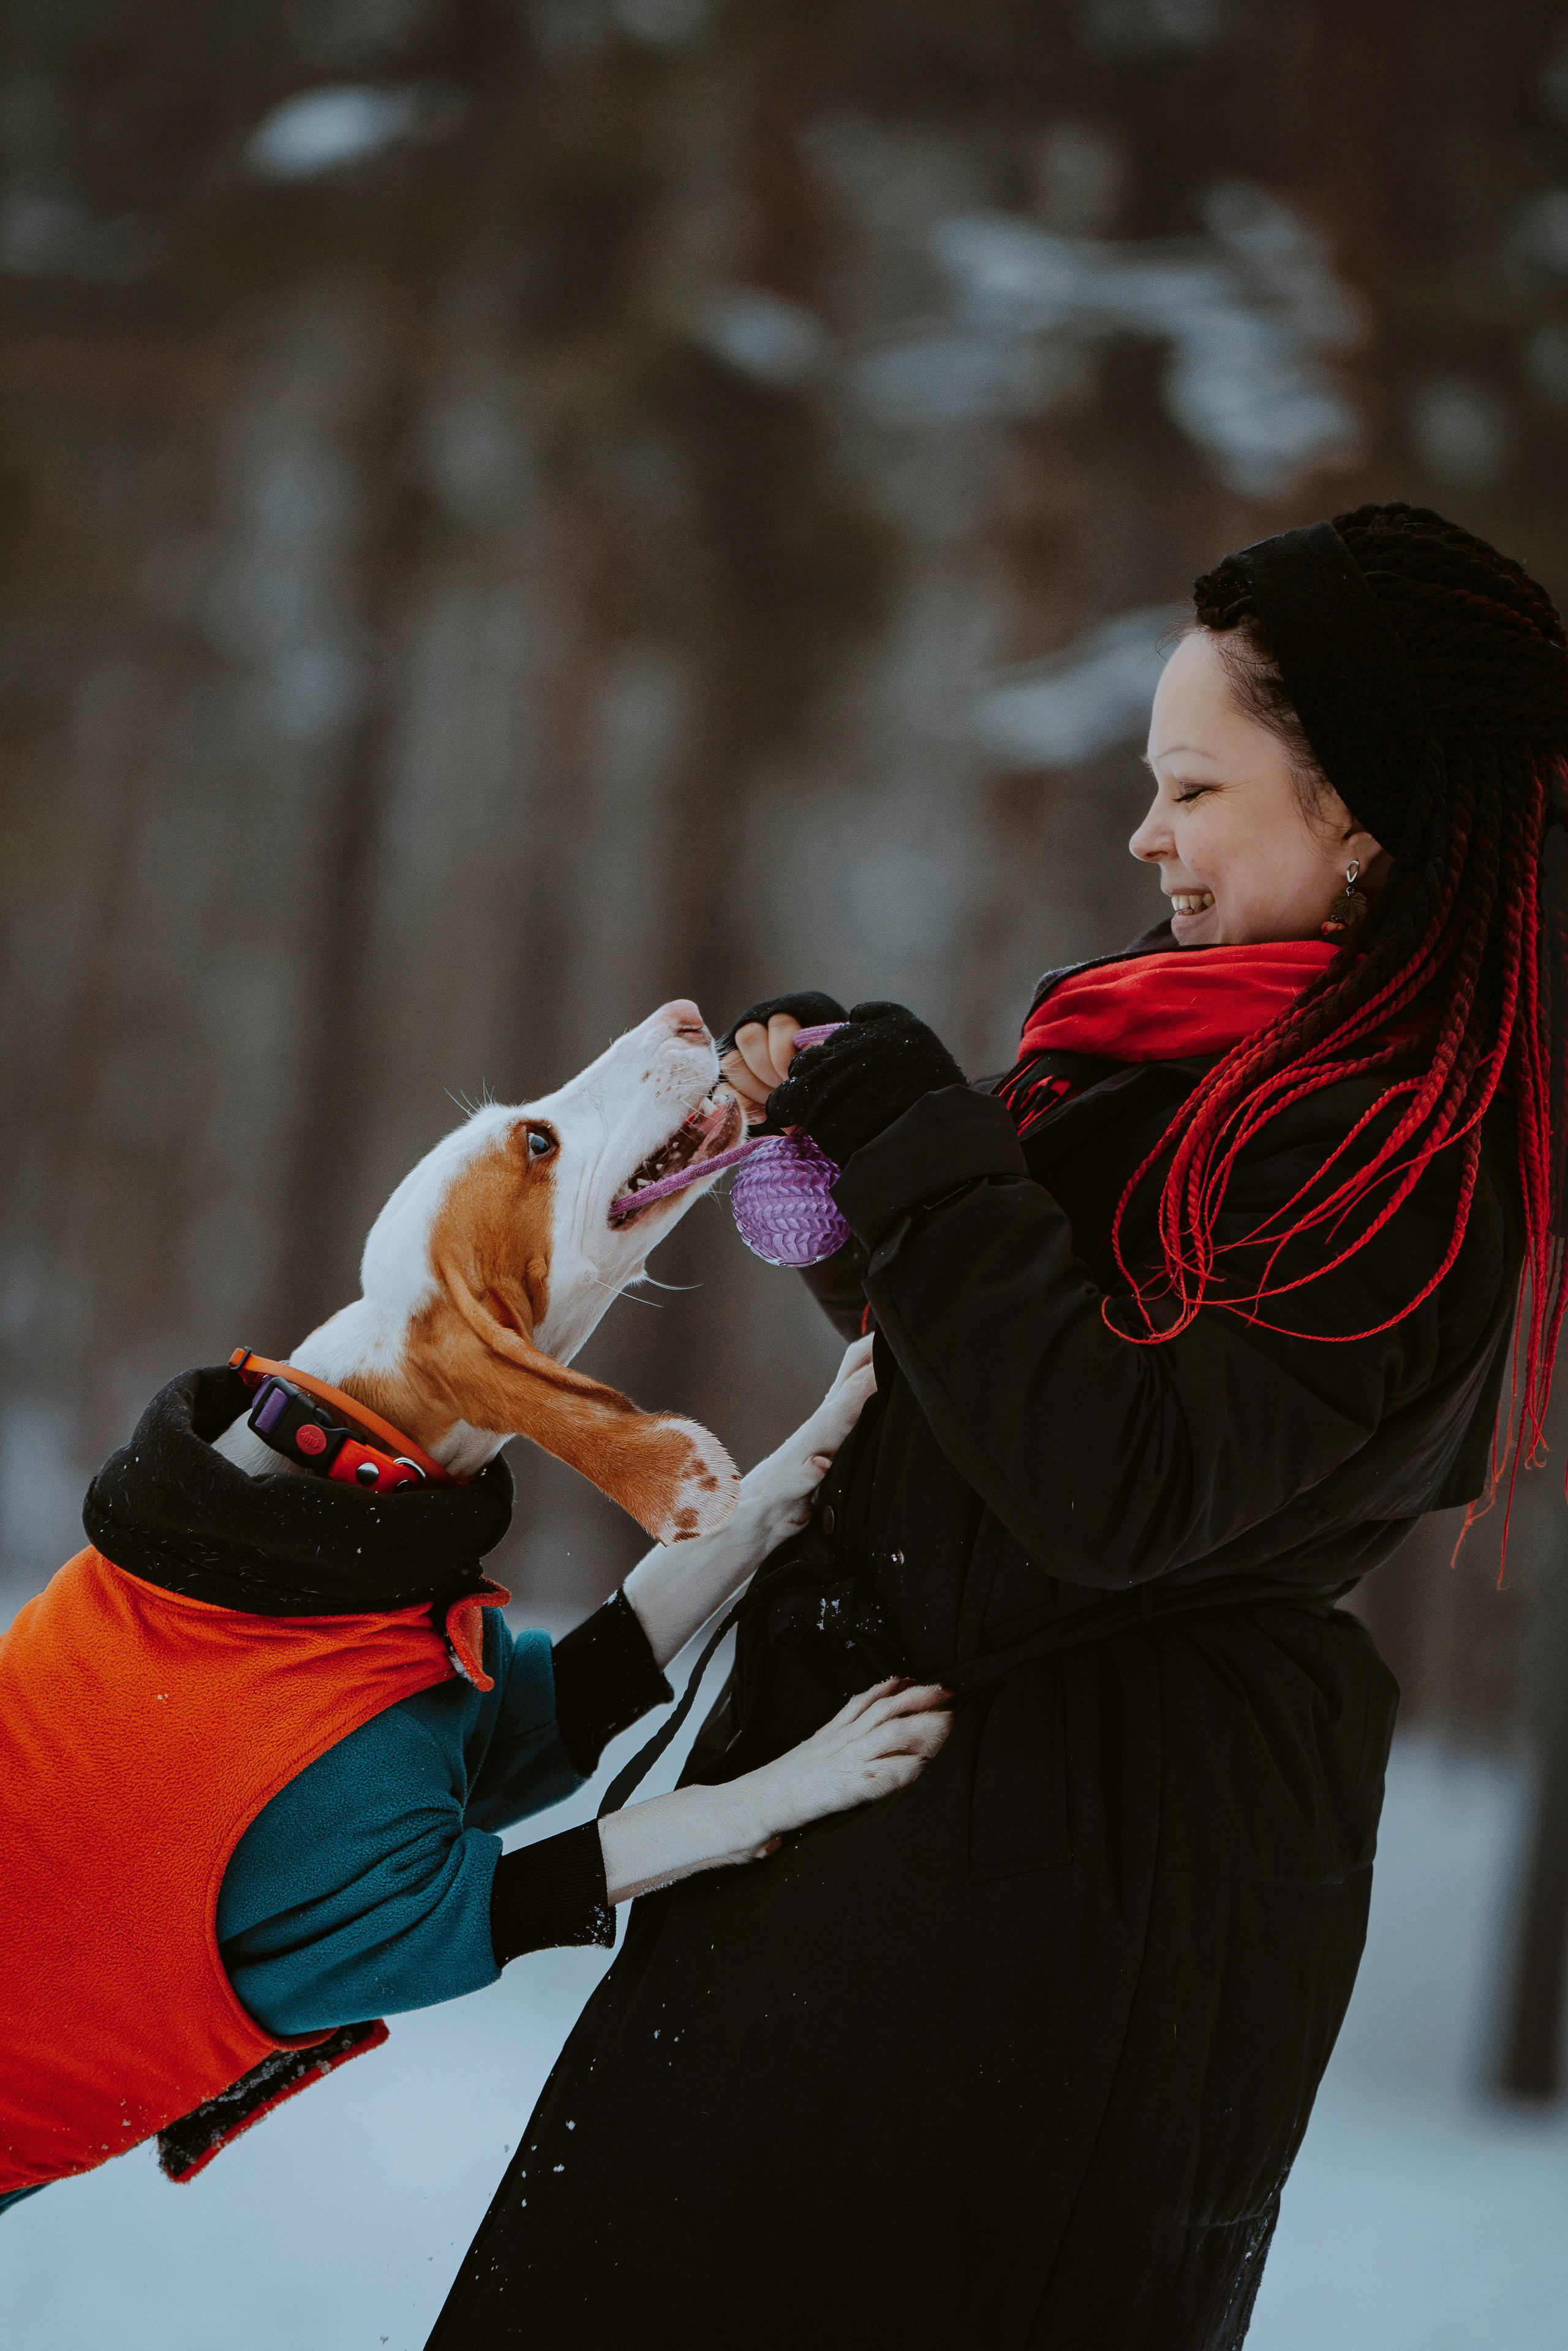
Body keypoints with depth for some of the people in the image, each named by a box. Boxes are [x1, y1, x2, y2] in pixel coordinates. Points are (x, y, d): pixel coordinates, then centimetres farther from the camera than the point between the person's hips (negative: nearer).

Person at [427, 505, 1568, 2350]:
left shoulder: (1402, 1146, -19)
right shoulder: (1226, 1050, 10)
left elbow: (1116, 1482, -27)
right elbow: (990, 1342, 19)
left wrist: (915, 1145, -20)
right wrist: (835, 1119, 2)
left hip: (1092, 1853, -9)